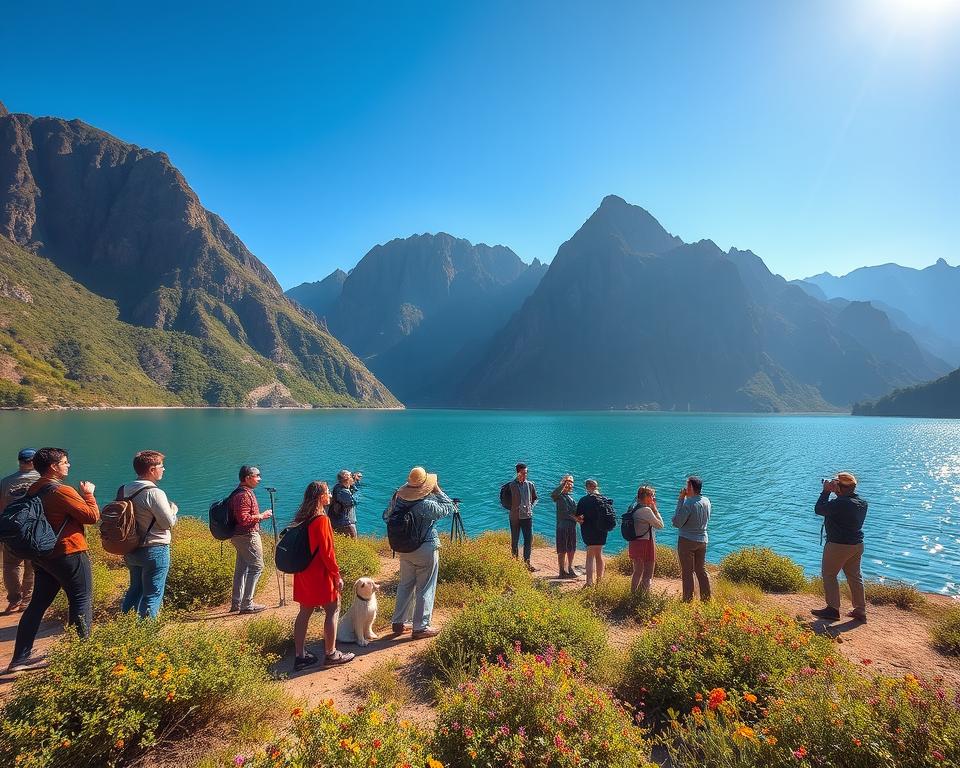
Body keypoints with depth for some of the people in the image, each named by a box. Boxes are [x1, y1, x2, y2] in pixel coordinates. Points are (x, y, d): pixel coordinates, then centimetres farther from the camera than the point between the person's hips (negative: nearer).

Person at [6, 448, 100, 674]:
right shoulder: (61, 491, -20)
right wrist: (88, 494, -5)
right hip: (68, 554, -8)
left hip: (42, 555, 8)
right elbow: (92, 516, -17)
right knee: (81, 601, 3)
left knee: (38, 603, 15)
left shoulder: (33, 490, 7)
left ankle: (21, 657, 21)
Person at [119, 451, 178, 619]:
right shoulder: (154, 493, -20)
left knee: (135, 589, 22)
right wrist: (173, 509, 1)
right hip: (155, 550, -8)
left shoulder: (125, 490, 5)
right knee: (153, 594, 1)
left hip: (132, 549, 8)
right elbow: (169, 523, -16)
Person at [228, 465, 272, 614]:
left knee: (242, 568, 15)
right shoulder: (243, 495, -19)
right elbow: (243, 519, -26)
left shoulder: (245, 492, 15)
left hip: (239, 536, 11)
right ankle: (247, 604, -3)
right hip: (248, 536, -11)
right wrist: (262, 516, -17)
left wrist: (260, 516, 15)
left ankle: (236, 603, 24)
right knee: (256, 566, -6)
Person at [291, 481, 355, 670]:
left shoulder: (302, 518, 5)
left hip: (303, 573, 8)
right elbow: (327, 552, -20)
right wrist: (337, 575, -12)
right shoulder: (321, 520, -19)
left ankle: (300, 656, 19)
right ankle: (330, 654, 13)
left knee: (305, 612, 13)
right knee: (332, 610, 5)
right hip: (320, 574, -8)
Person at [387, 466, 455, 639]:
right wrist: (437, 490, -6)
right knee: (425, 589, 6)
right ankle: (420, 627, 13)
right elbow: (449, 508, -11)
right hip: (426, 550, -6)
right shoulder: (427, 505, -24)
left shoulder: (398, 499, -7)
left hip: (404, 550, 6)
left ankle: (397, 623, 28)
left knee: (405, 586, 20)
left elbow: (386, 516, 9)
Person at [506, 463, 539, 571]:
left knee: (529, 539, -2)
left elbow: (535, 498, 19)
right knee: (514, 540, 5)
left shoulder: (530, 485, 7)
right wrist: (513, 508, -6)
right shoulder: (511, 485, -4)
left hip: (527, 516, 3)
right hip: (515, 516, -2)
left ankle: (527, 562, 6)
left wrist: (531, 507, 4)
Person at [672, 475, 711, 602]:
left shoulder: (688, 503, -21)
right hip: (702, 540, 7)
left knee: (687, 572, 2)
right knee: (701, 570, 17)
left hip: (687, 540, -7)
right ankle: (707, 599, 22)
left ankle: (688, 600, 8)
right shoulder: (706, 501, 2)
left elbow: (676, 523, -17)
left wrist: (680, 500, -15)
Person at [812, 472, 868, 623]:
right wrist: (832, 492, 6)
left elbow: (819, 509, -15)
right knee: (855, 576, 17)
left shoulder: (839, 503, -26)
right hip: (857, 544, 8)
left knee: (829, 574, 5)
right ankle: (860, 610, 23)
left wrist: (826, 492, -8)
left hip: (838, 545, -8)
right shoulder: (862, 502, 2)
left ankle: (833, 609, 7)